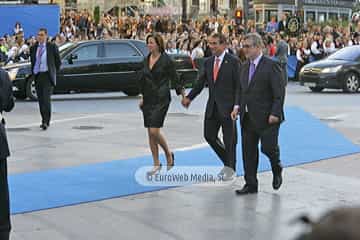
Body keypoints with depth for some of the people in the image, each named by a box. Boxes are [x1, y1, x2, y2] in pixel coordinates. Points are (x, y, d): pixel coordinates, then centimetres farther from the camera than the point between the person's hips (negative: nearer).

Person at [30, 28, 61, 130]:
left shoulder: (52, 47, -2)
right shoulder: (33, 48, 9)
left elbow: (58, 62, 5)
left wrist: (53, 72, 8)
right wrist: (33, 72, 14)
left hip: (47, 75, -5)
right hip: (37, 76, 5)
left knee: (46, 99, -13)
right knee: (40, 100, 7)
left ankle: (46, 122, -14)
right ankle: (44, 120, 17)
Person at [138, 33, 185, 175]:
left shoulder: (166, 60, -8)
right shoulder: (146, 60, 10)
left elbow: (174, 79, -5)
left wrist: (182, 94, -11)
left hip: (161, 99, -6)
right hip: (148, 99, 7)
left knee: (154, 131, -13)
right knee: (150, 133, 6)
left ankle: (168, 154, 12)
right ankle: (156, 164, 15)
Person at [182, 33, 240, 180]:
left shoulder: (233, 62, -9)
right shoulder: (208, 62, 9)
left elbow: (239, 85, -10)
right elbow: (201, 82, 12)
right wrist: (189, 97, 3)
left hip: (228, 106, -6)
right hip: (212, 107, 6)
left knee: (229, 139, 3)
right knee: (209, 135, 8)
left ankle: (231, 168, 20)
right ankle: (227, 161, 28)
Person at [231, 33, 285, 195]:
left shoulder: (271, 66, -11)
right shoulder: (245, 67, 13)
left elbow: (279, 92, -13)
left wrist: (275, 114, -19)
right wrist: (237, 106, 5)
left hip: (267, 118, -7)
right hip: (248, 118, 7)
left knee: (268, 147, -6)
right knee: (248, 151, 6)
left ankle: (277, 171, 26)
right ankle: (250, 184, 15)